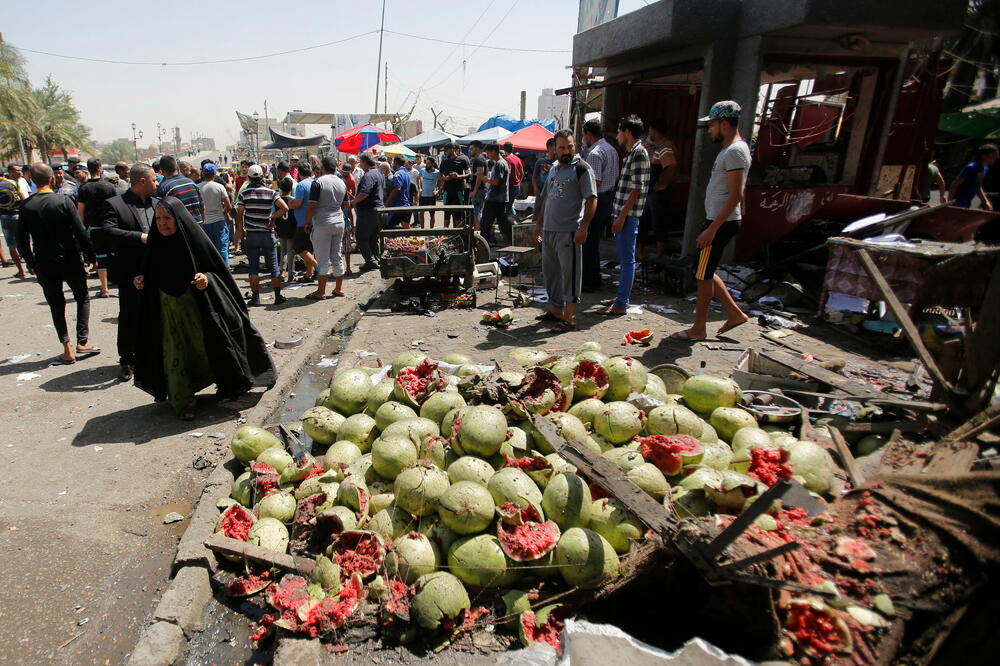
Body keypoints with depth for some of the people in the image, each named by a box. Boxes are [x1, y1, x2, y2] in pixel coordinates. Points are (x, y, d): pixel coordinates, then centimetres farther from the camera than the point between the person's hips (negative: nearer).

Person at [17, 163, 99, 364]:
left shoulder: (26, 206, -2)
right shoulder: (64, 201, -11)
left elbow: (22, 242, 3)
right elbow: (81, 233, -13)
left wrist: (32, 264, 15)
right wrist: (91, 257, -2)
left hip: (44, 265, 2)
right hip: (71, 261, -2)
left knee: (56, 305, 11)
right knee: (83, 298, 16)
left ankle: (68, 350, 9)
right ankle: (82, 342, 8)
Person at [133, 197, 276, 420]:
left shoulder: (194, 239, -11)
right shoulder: (156, 243, 0)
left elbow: (218, 270, -7)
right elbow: (150, 273, 12)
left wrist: (207, 278, -26)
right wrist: (141, 280, -8)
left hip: (196, 306, -3)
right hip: (167, 307, 4)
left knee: (207, 346, 5)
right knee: (174, 353, 6)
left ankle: (228, 385, 29)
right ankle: (183, 401, 19)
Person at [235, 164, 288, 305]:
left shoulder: (244, 194, -3)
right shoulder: (271, 192, -4)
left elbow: (239, 215, -4)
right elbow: (285, 207, -13)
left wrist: (240, 230, 10)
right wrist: (273, 217, -1)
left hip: (251, 235, 0)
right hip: (268, 234, 0)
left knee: (253, 267, 6)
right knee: (273, 266, 5)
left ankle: (255, 297, 7)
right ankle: (278, 296, 5)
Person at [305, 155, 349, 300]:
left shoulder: (318, 182, -11)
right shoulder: (342, 183, 8)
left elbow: (311, 206, -14)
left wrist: (307, 223, -3)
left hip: (322, 224, -6)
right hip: (339, 223, 6)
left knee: (322, 259, -1)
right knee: (337, 257, 13)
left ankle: (321, 291, 5)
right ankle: (339, 288, 19)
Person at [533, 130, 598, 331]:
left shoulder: (582, 168, -5)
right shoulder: (553, 169, 17)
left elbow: (592, 200, -12)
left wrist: (583, 228, -19)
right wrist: (539, 224, 21)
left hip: (569, 231, -8)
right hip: (548, 230, 8)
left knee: (569, 273, -4)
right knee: (549, 272, 14)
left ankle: (568, 318, 2)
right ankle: (555, 311, 27)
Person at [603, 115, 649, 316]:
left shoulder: (639, 153, -12)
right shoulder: (631, 152, 17)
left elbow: (637, 188, -19)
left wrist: (622, 217, -21)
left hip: (628, 216, -10)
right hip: (622, 214, 10)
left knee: (627, 259, -6)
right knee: (623, 259, 16)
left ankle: (621, 304, -2)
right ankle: (621, 297, 26)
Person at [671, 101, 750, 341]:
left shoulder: (735, 151, -17)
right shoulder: (729, 149, 16)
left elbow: (735, 196, -24)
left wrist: (712, 229, -25)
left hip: (721, 224, -10)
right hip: (717, 222, 10)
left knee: (703, 275, -1)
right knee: (704, 272, 16)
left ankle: (698, 329, 10)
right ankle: (735, 313, 25)